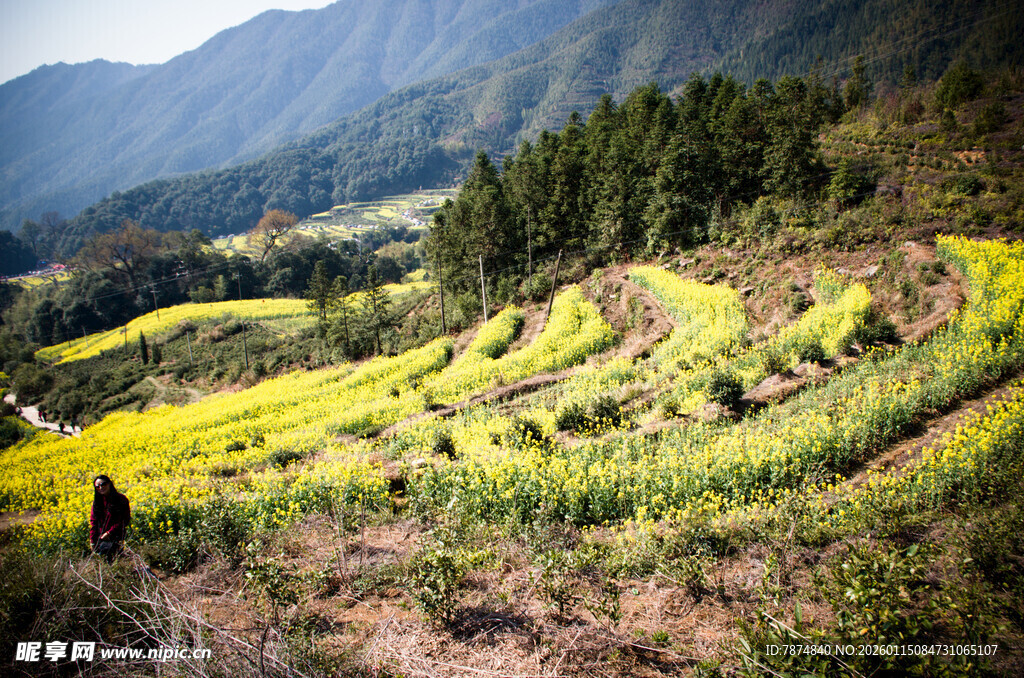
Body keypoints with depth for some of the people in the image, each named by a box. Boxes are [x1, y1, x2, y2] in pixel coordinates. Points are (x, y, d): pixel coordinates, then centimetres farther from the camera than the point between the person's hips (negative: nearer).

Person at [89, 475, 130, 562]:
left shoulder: (121, 499, -4)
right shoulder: (97, 501, 9)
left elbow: (125, 520, -5)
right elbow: (93, 521, 8)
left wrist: (109, 533, -13)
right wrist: (92, 541, 1)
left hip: (114, 538, -4)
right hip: (100, 538, 4)